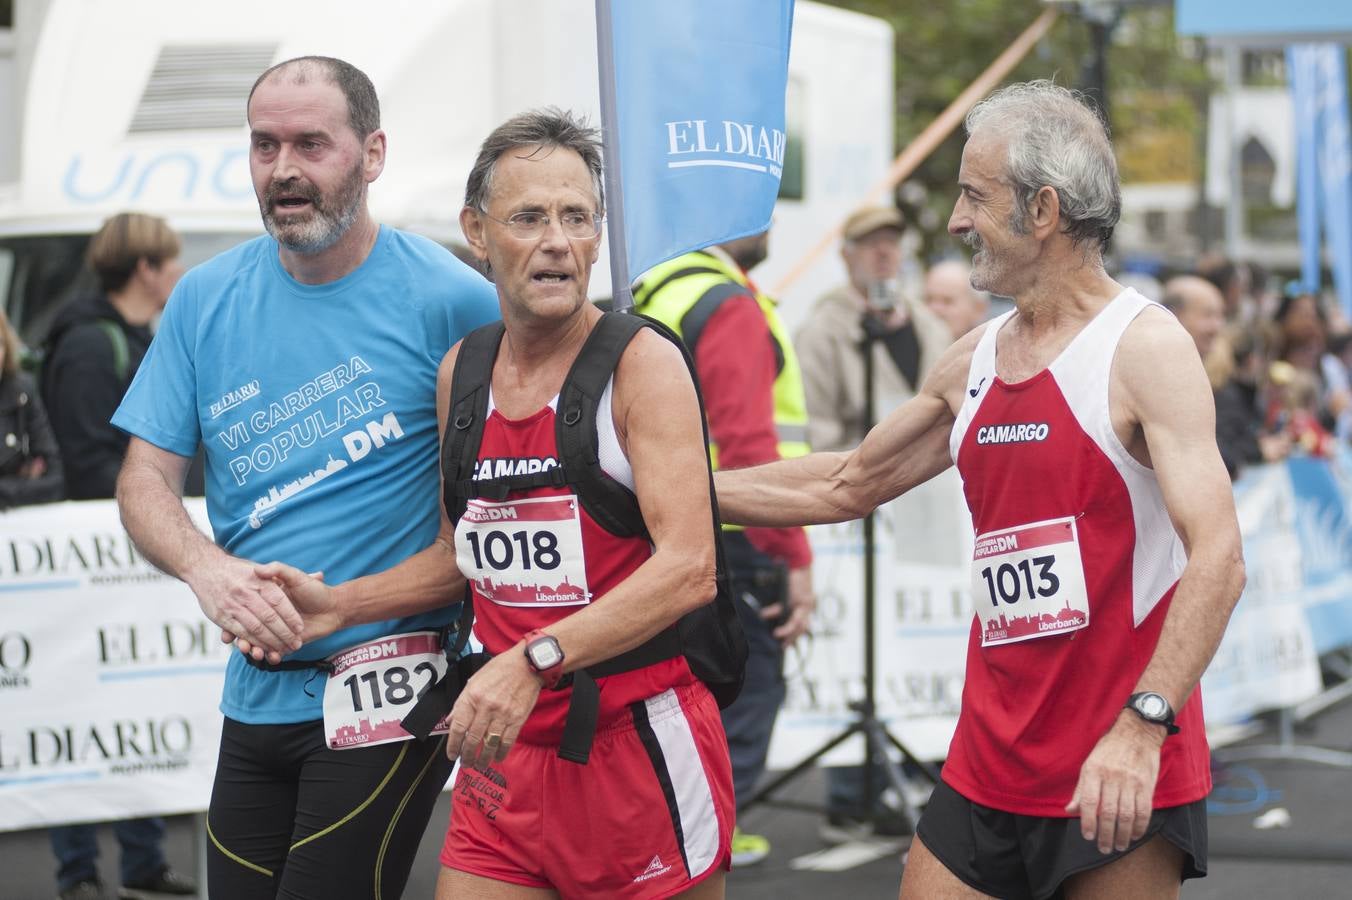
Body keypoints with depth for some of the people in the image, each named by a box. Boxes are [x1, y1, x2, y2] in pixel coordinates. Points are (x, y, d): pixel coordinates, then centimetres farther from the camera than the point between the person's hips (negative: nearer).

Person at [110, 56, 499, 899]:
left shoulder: (449, 300, -10)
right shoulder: (206, 300, 5)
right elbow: (145, 480, 6)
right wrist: (207, 568, -16)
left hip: (388, 698, -5)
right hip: (258, 694, 5)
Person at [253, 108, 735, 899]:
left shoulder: (642, 364, -10)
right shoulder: (462, 372, 9)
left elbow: (688, 569, -21)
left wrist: (534, 658, -29)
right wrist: (339, 605, 10)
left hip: (639, 744, -5)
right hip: (507, 750, 5)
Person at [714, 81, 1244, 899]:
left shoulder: (1145, 348, -10)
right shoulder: (971, 364, 11)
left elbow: (1218, 561, -19)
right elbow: (845, 486, 24)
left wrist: (1141, 727, -29)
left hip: (1126, 776, -6)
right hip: (989, 770, 6)